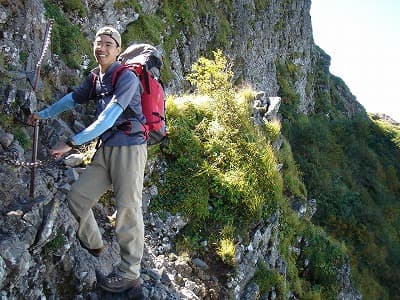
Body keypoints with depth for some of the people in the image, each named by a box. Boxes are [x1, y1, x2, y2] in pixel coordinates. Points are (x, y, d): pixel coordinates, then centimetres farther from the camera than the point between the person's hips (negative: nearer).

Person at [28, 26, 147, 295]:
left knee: (128, 208, -6)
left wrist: (71, 143, -24)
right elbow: (73, 99, 26)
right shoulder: (95, 77, 10)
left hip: (129, 147, -8)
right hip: (106, 149, 8)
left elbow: (108, 118, -23)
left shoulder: (126, 78, -13)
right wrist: (43, 114, 36)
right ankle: (92, 244, 32)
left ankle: (129, 274, 7)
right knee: (78, 197, 9)